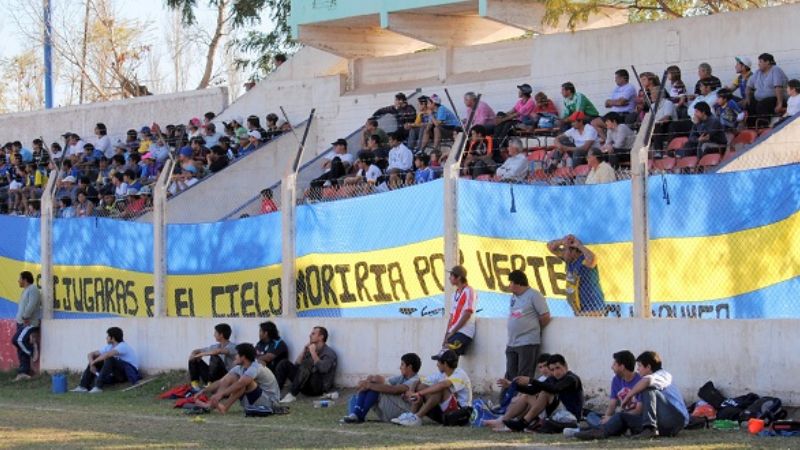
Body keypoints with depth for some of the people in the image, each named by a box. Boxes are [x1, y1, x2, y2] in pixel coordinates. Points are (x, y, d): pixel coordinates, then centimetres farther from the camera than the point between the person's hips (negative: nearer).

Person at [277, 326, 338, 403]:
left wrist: (313, 353, -13)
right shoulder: (309, 349, 19)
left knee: (308, 363, -33)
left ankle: (292, 395, -40)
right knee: (285, 363, -4)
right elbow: (297, 365, 10)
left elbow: (323, 368, -21)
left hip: (320, 386, -7)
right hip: (306, 386, 7)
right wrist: (304, 351, 2)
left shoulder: (329, 353, -1)